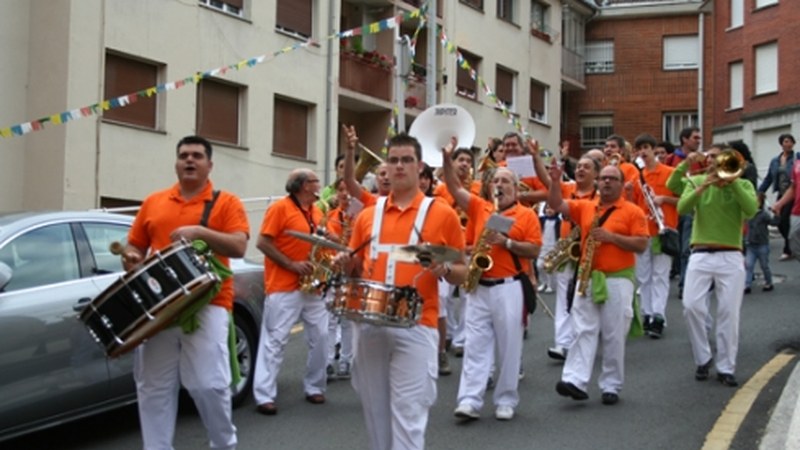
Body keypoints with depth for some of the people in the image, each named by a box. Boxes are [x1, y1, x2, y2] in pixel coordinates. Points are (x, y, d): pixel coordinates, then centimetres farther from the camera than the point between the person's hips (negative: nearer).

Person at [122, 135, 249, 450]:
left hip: (207, 304, -4)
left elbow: (239, 247, -7)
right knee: (153, 388, 3)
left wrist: (200, 232, -18)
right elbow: (135, 246, 19)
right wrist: (131, 259, -3)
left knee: (208, 384, -9)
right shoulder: (153, 203, 16)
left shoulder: (226, 203, 5)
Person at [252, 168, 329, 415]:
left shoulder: (317, 211, 14)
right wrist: (292, 265, -16)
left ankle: (314, 387, 21)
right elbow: (263, 243, -12)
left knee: (320, 337, 7)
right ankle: (264, 396, -5)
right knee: (275, 340, -6)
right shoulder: (280, 208, -8)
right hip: (284, 286, -7)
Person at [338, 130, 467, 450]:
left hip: (416, 326, -4)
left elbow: (462, 272, 5)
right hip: (369, 325, 4)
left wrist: (444, 269, -17)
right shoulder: (367, 216, 12)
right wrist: (347, 265, -2)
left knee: (408, 415, -5)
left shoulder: (442, 214, 1)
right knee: (376, 412, 12)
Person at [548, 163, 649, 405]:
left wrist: (611, 236, -14)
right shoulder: (585, 207, 12)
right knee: (583, 331, -4)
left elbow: (642, 245, -7)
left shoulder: (633, 211, -1)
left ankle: (611, 386, 9)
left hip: (618, 280, -3)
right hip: (587, 278, 3)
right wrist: (555, 182, -8)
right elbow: (557, 205, 6)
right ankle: (575, 381, -10)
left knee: (614, 336, 1)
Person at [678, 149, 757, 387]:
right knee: (692, 306, -8)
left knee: (729, 312, -1)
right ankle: (703, 359, 12)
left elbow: (751, 210, -15)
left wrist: (733, 181, -17)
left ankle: (726, 368, 10)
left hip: (731, 257, 0)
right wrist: (703, 187, -20)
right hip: (700, 255, 1)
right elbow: (682, 208, -10)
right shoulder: (696, 182, 7)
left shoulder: (744, 185, 5)